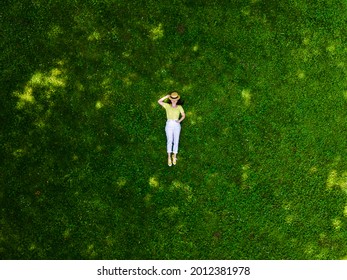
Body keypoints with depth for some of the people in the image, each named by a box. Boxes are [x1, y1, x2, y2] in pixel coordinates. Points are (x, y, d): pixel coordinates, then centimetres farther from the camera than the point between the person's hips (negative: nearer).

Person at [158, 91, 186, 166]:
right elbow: (159, 101, -2)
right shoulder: (167, 106, 7)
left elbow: (183, 115, 11)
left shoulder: (179, 107, 9)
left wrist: (180, 120, -6)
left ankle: (174, 156, 8)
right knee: (170, 140, -14)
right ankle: (169, 157, -16)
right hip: (169, 124, -1)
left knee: (176, 141, -3)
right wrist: (167, 96, -5)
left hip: (177, 125, 1)